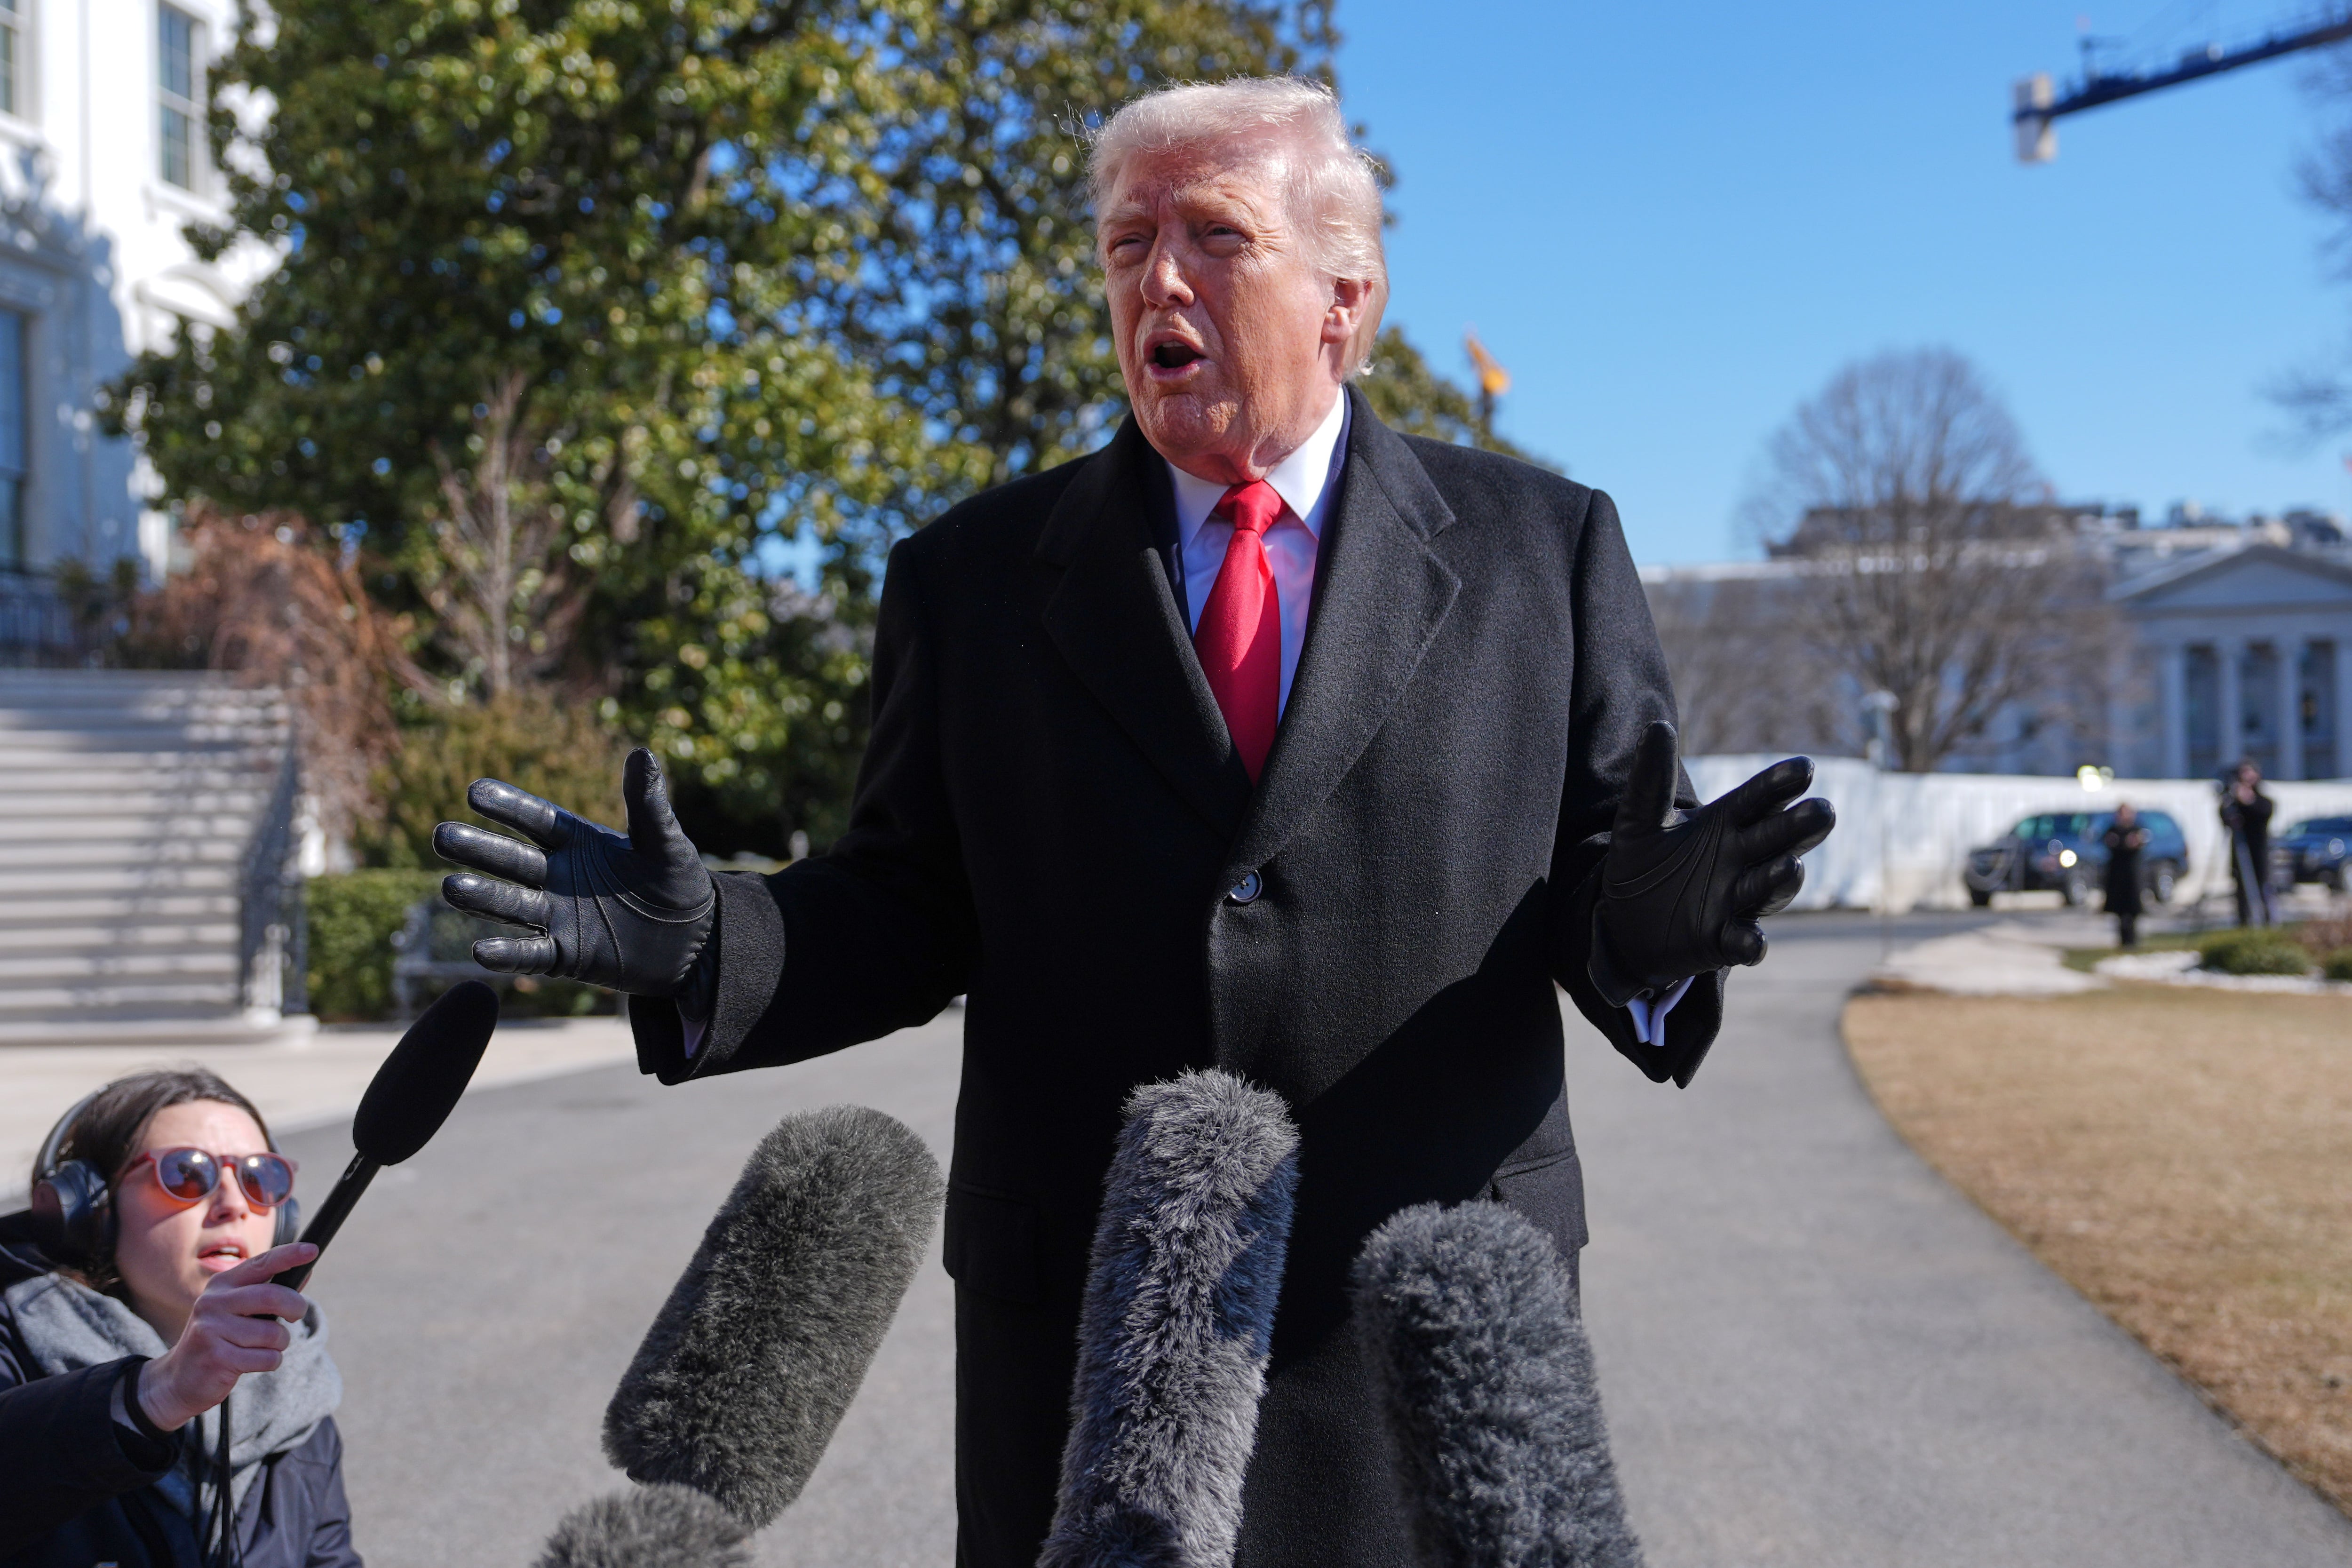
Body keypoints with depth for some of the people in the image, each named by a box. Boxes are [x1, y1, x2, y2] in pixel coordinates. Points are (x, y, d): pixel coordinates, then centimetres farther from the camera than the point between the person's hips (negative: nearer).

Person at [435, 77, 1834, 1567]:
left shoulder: (1543, 548, 3)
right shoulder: (976, 575, 5)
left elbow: (1598, 873, 2)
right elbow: (912, 908, 5)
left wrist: (1644, 921, -21)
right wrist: (707, 944, -13)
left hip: (1435, 1323, 0)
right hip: (1075, 1329, 1)